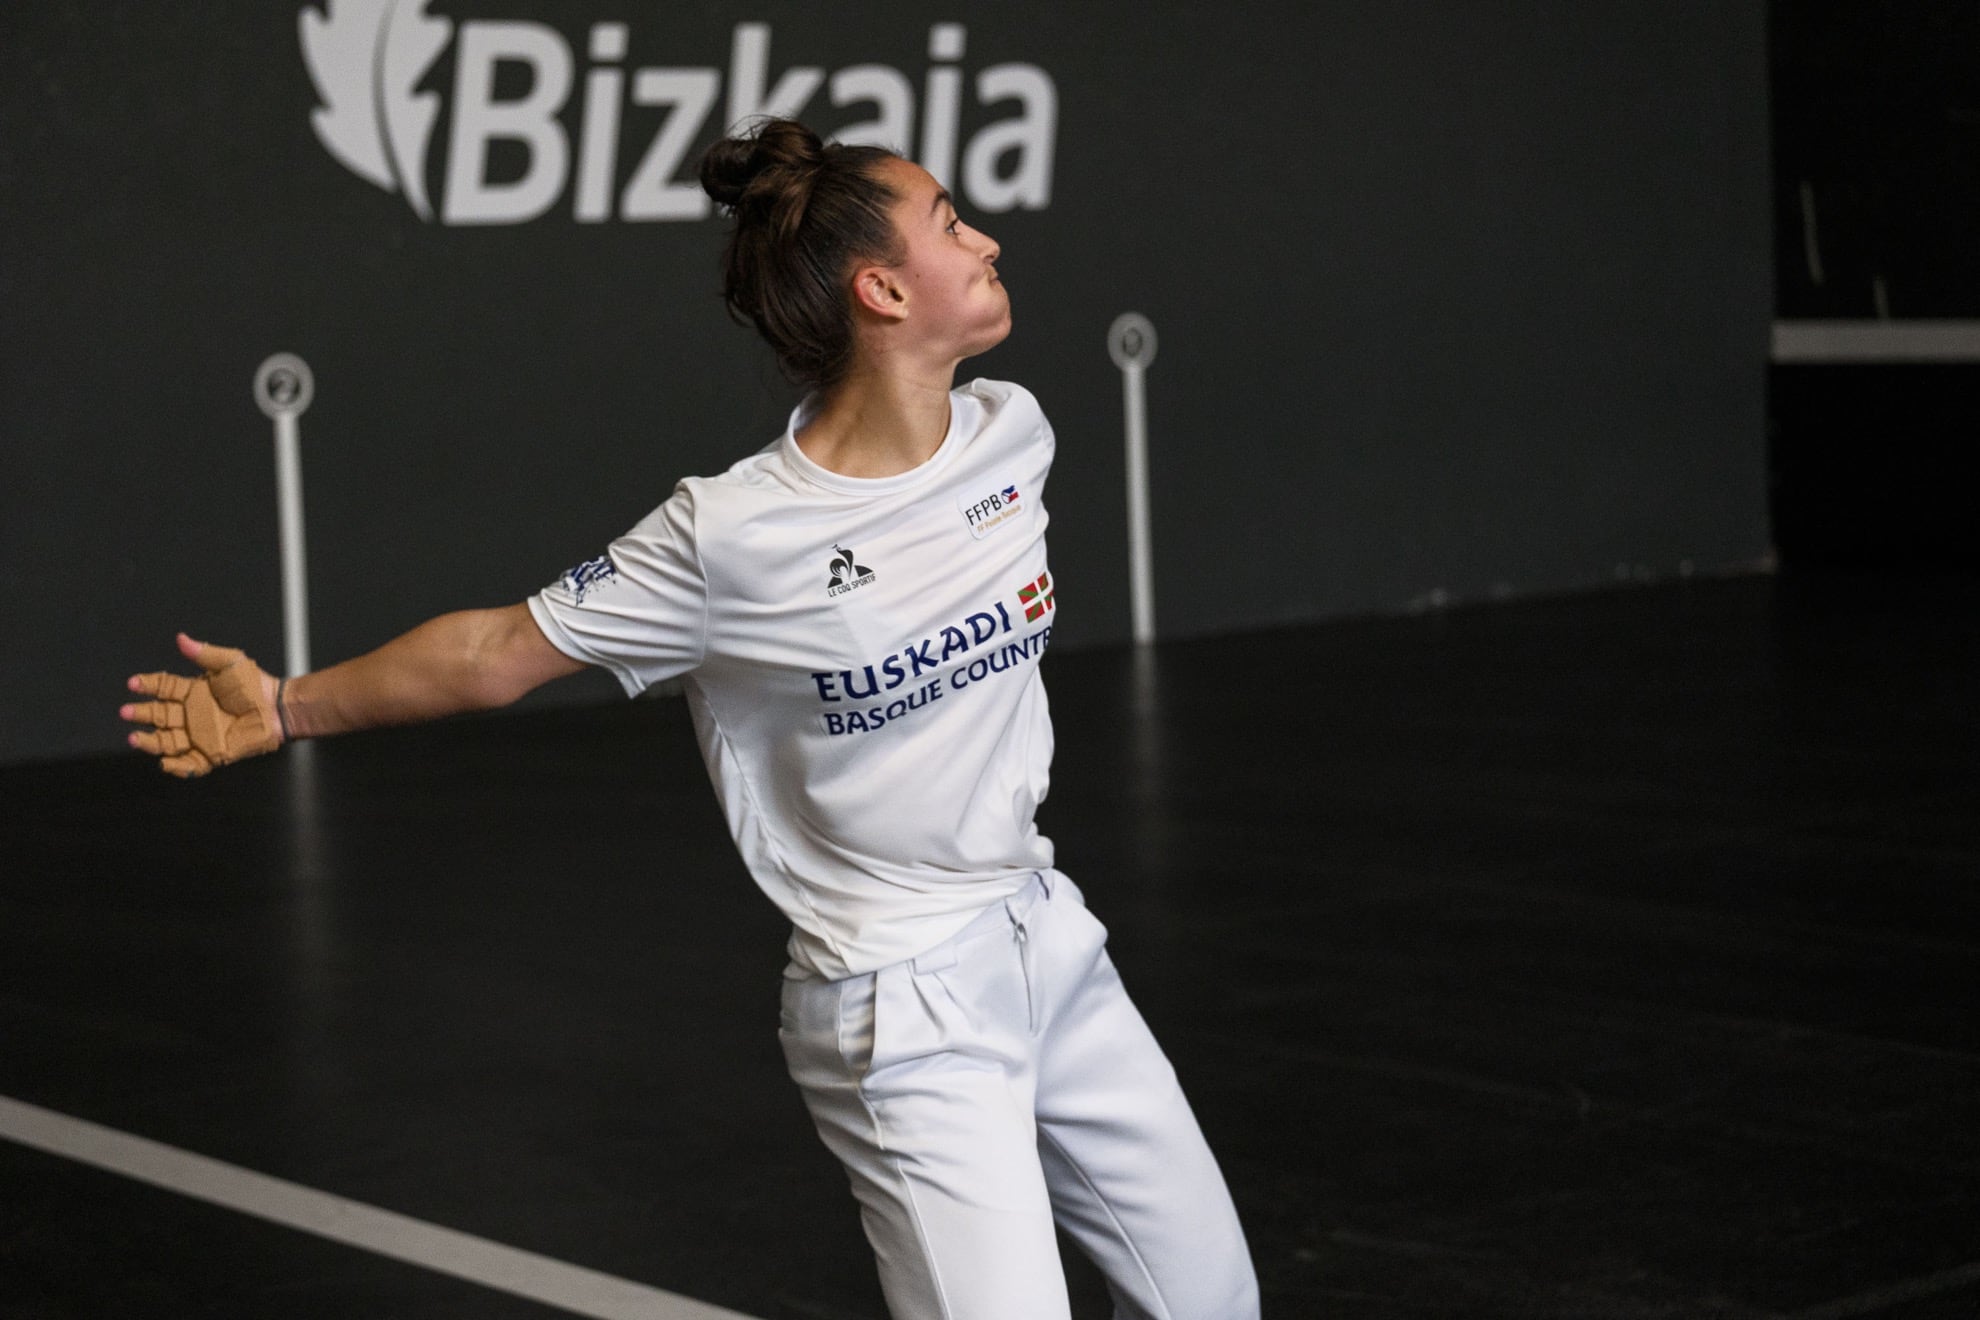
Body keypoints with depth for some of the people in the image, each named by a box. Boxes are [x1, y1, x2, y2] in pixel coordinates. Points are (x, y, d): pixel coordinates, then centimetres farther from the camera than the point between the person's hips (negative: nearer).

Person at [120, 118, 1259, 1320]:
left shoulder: (1010, 432, -2)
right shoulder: (735, 537, -20)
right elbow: (501, 651, -9)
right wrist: (288, 708, -6)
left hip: (1050, 941, 7)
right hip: (908, 1012, -7)